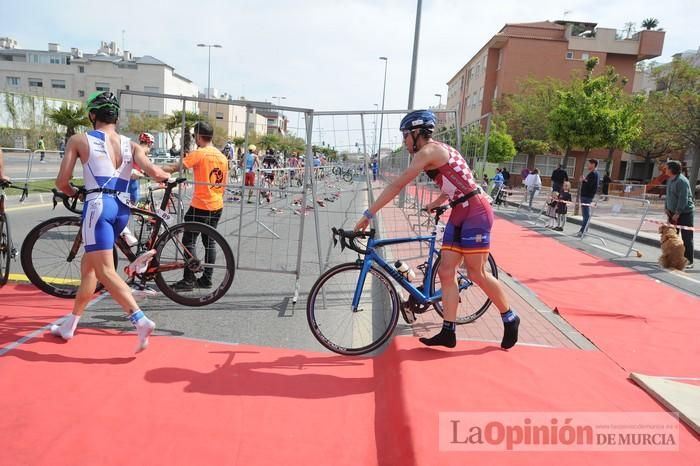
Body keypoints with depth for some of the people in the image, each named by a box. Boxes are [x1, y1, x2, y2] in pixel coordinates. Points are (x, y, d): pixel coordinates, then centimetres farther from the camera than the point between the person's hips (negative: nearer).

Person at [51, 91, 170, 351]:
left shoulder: (79, 140, 5)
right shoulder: (130, 145, 12)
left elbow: (61, 182, 3)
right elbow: (153, 172, -4)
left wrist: (73, 192, 25)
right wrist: (166, 177, 19)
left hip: (98, 205, -5)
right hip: (122, 209, 6)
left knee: (105, 271, -8)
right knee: (88, 266, 19)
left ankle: (140, 320, -23)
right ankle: (69, 325, 30)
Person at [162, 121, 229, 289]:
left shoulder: (198, 153, -12)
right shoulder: (222, 157, 9)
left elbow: (175, 167, -17)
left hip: (200, 205, -7)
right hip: (217, 205, 7)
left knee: (189, 242, 1)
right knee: (209, 242, 12)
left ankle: (188, 280, 2)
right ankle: (206, 279, 17)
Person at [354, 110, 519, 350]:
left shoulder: (428, 151, -13)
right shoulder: (438, 150, 16)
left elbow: (397, 185, -18)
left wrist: (368, 214, -17)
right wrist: (433, 204, 22)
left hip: (475, 212, -10)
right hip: (459, 214, 10)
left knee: (476, 274, -2)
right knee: (446, 272, 4)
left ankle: (510, 318, 18)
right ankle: (448, 333, 9)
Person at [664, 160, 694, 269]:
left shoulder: (682, 181, -19)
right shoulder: (670, 180, 9)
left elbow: (683, 199, -23)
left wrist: (677, 213, -23)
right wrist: (667, 208, 7)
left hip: (685, 213, -9)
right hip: (673, 212, 9)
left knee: (687, 238, -4)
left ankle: (689, 261, 1)